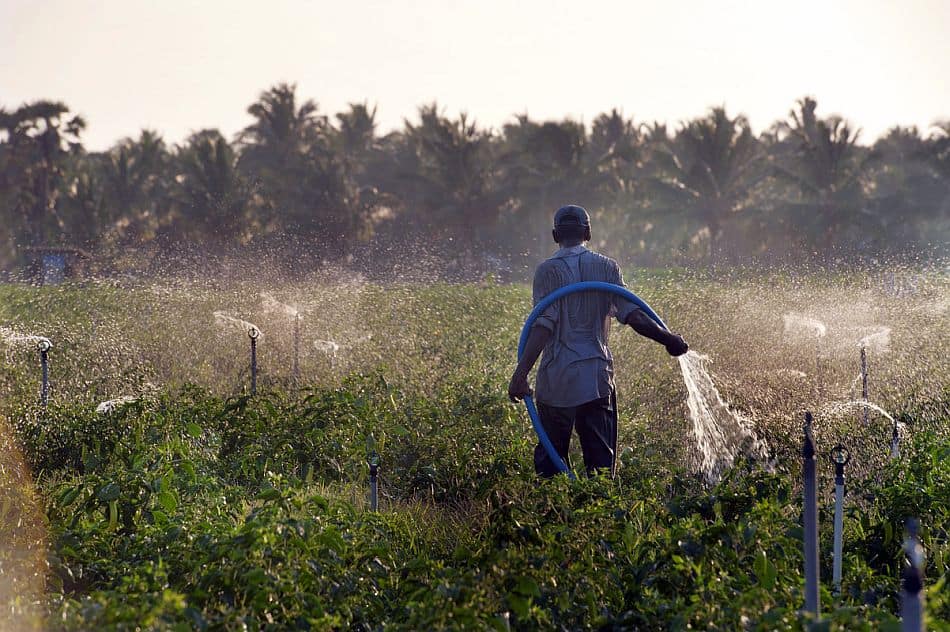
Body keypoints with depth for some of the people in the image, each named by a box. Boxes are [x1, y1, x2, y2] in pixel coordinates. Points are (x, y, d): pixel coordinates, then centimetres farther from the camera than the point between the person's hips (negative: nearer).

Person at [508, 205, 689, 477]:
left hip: (557, 377, -2)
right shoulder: (607, 267, 4)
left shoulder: (548, 270, -4)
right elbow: (633, 315, -3)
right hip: (598, 377, 2)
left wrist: (521, 373, -18)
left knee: (550, 455, 6)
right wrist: (670, 340, 6)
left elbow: (544, 325, -14)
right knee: (601, 456, 5)